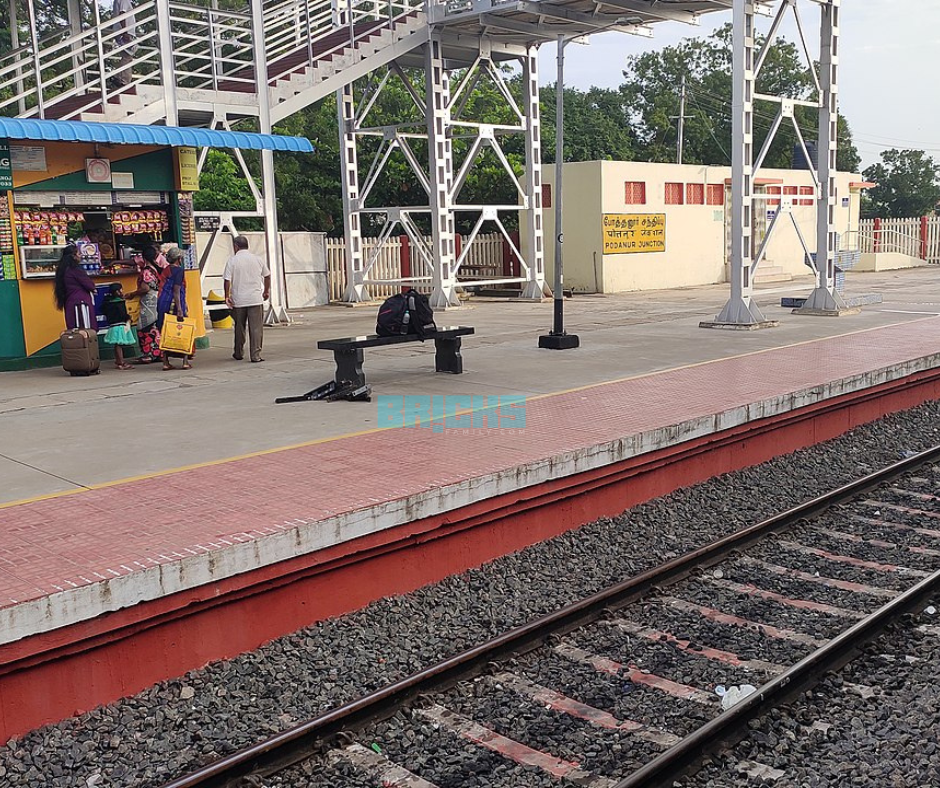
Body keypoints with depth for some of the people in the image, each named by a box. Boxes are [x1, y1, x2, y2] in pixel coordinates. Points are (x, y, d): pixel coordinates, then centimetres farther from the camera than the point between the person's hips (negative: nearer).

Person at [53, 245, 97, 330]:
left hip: (70, 303, 9)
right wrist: (92, 288, 13)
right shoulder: (75, 268, -12)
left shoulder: (63, 269, 14)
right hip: (81, 303, -9)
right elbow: (90, 285, -12)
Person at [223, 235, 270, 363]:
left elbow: (227, 280, -8)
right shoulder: (257, 259, 4)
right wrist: (266, 291, 28)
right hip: (256, 299, 0)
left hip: (238, 300, 0)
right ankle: (255, 355, -6)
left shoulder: (232, 260, -4)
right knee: (256, 328, 0)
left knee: (239, 327, 14)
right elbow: (267, 276, 14)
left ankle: (239, 354, 26)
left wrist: (227, 296, 3)